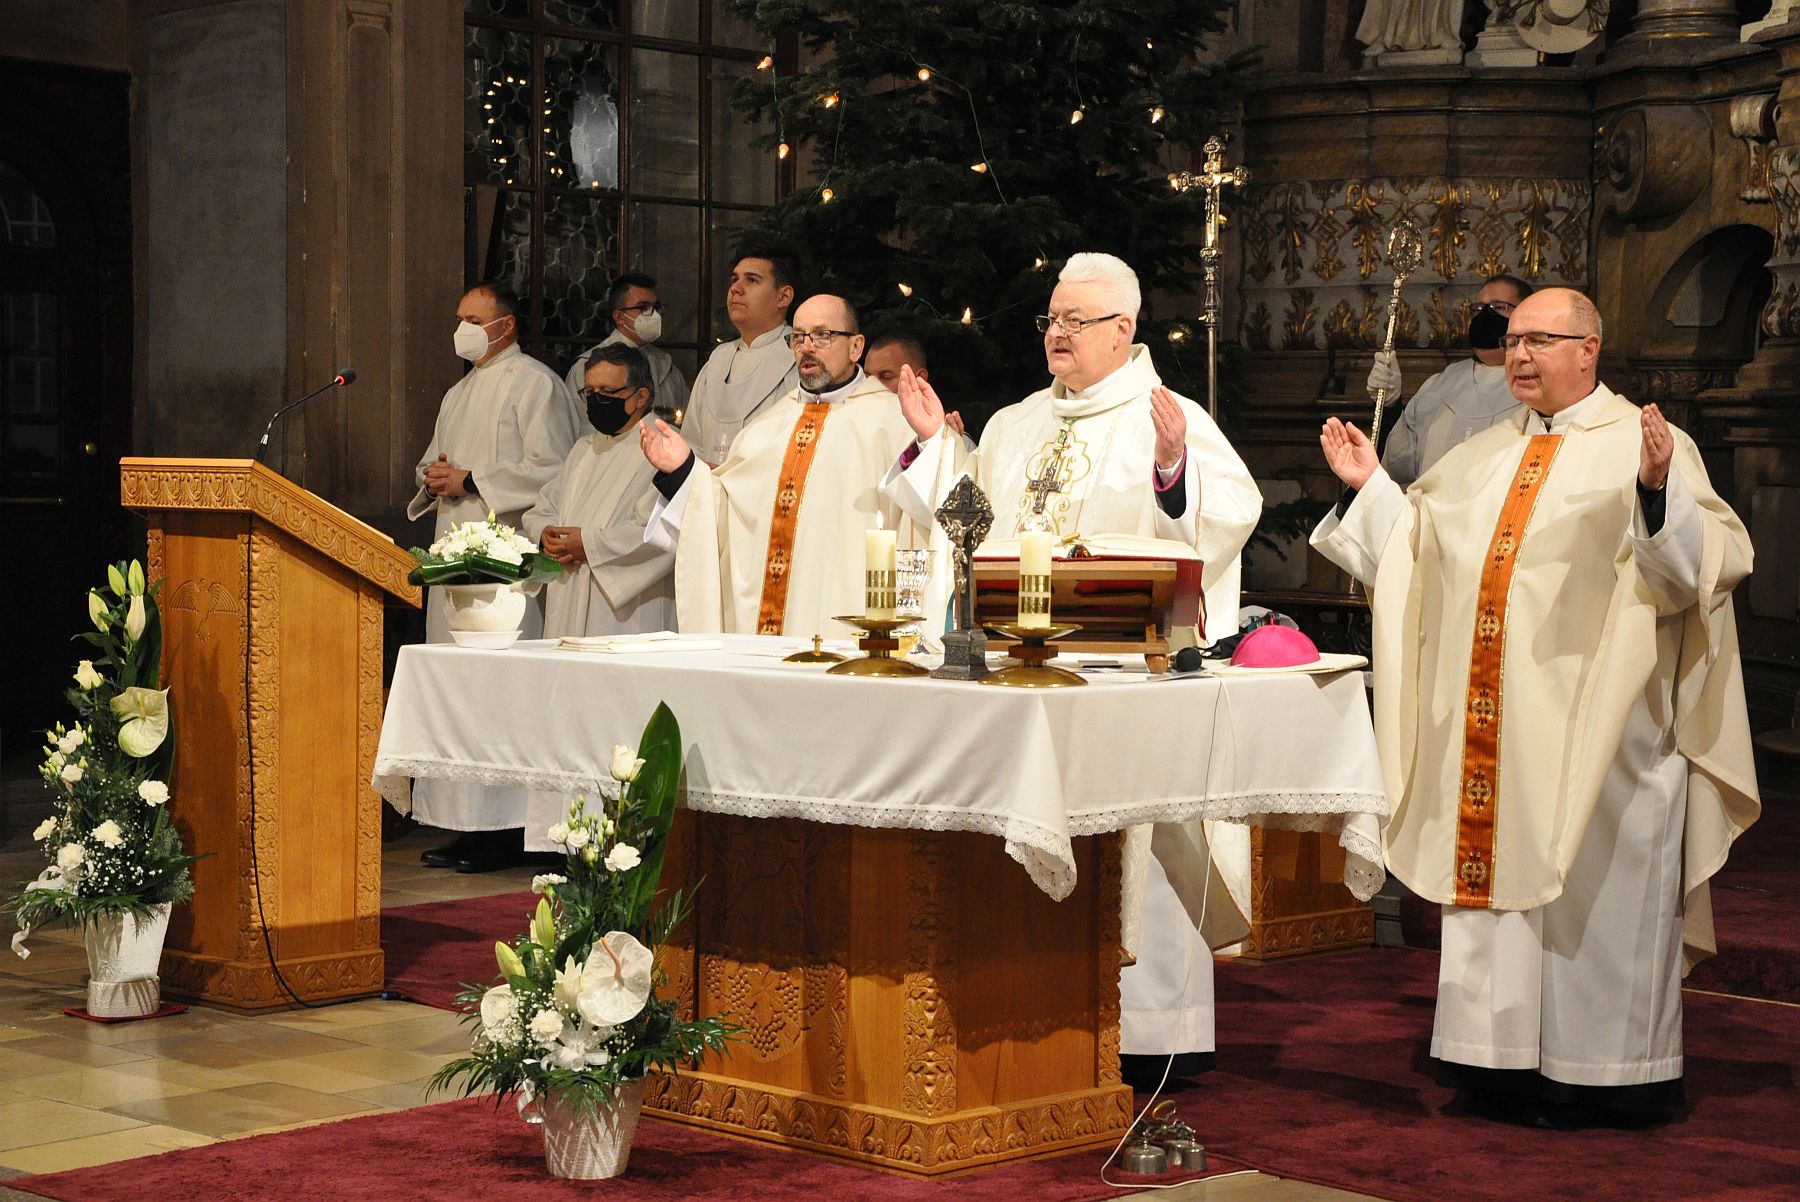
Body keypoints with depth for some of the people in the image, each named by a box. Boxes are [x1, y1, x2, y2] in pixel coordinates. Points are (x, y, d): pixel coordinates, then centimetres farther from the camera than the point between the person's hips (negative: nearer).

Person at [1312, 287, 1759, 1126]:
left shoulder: (1648, 446, -3)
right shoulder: (1481, 459, 16)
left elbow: (1709, 562, -16)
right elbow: (1414, 553, 23)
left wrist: (1658, 490, -32)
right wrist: (1368, 487, 11)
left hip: (1591, 730, -6)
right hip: (1491, 730, 6)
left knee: (1586, 893, -1)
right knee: (1495, 867, 8)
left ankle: (1595, 1077, 8)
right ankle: (1507, 1056, 17)